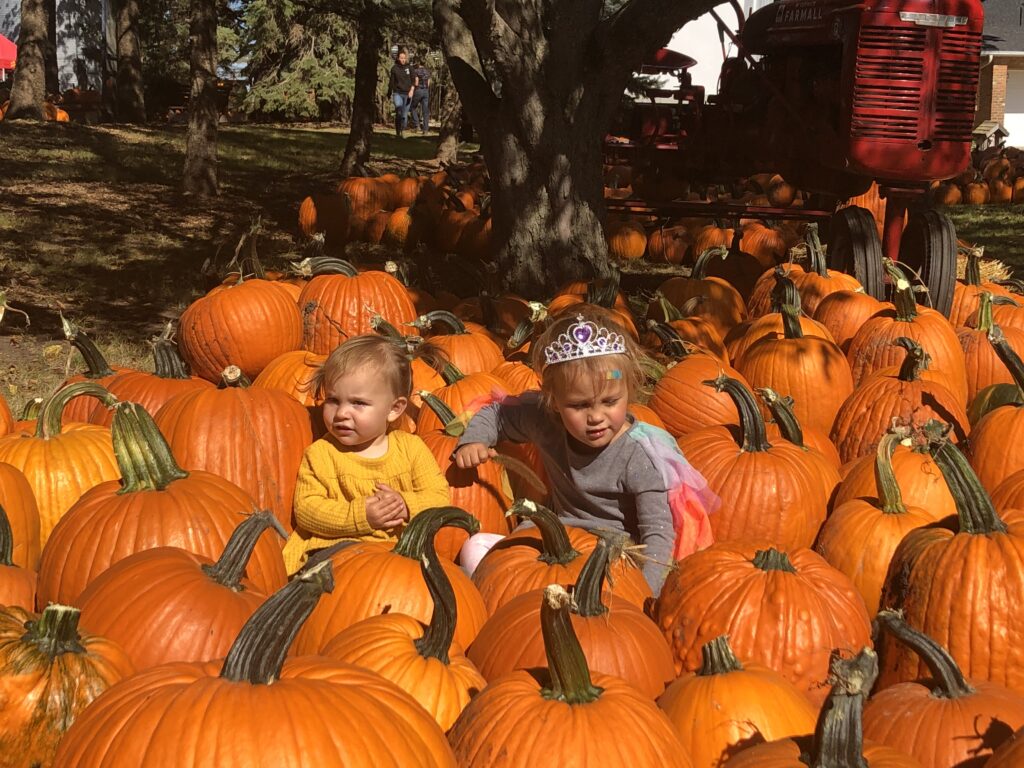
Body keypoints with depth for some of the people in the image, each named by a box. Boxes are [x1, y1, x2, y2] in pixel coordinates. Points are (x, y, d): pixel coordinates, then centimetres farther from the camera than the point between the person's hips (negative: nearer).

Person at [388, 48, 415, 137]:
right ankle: (397, 132, -11)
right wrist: (391, 94, 12)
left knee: (405, 114, 3)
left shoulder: (409, 68, 3)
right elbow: (391, 81, 9)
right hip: (397, 93, -1)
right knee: (398, 113, -17)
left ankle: (403, 132, 17)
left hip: (407, 94, 1)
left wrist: (411, 90, -12)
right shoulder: (394, 68, 2)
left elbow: (413, 80, 3)